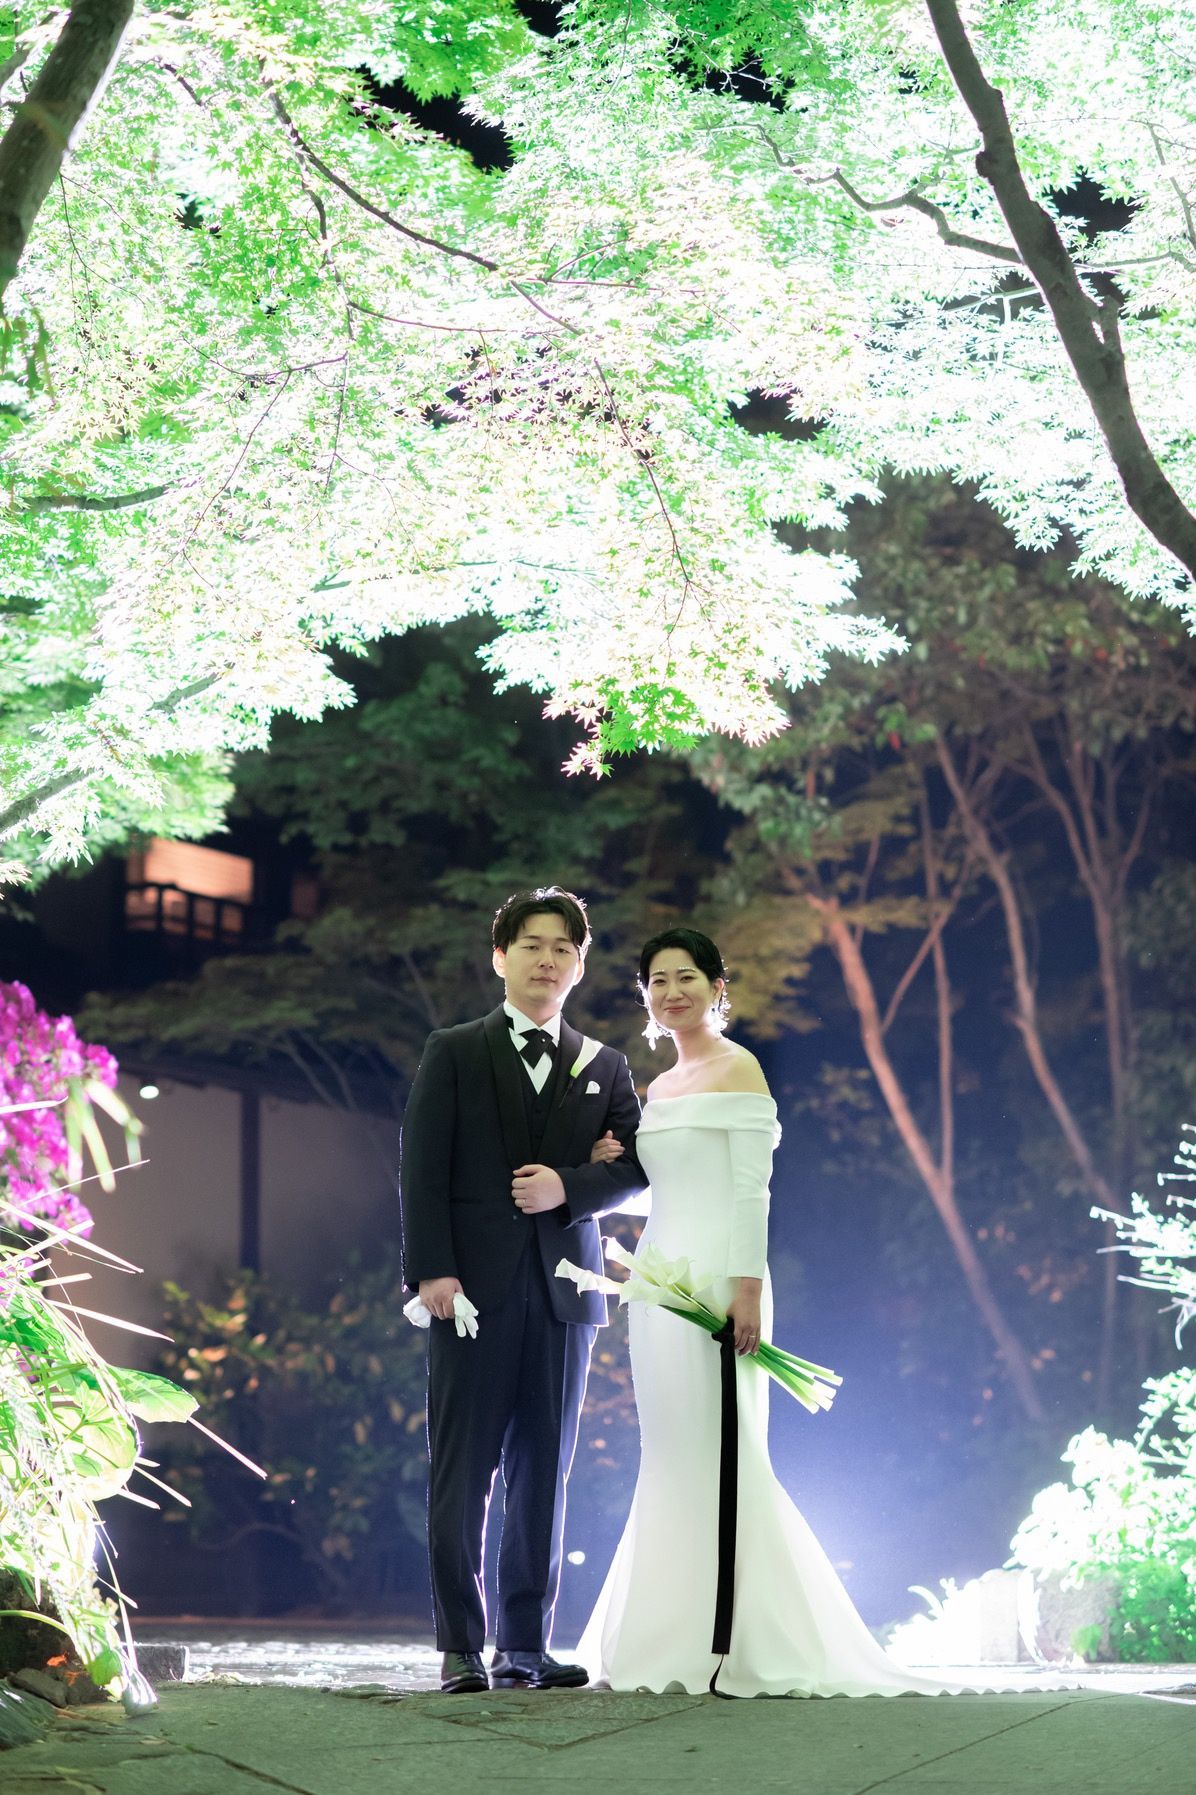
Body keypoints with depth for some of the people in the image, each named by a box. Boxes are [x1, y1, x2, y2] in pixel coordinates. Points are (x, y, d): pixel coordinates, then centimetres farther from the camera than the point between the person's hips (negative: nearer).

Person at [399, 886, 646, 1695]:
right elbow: (422, 1168, -1)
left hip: (563, 1292, 3)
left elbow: (636, 1168, 7)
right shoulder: (453, 1053, 6)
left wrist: (567, 1187, -11)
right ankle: (461, 1648, 2)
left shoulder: (605, 1067, 15)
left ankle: (527, 1644, 9)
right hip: (475, 1287, -3)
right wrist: (433, 1268, -12)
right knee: (463, 1475, -2)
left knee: (545, 1475, 4)